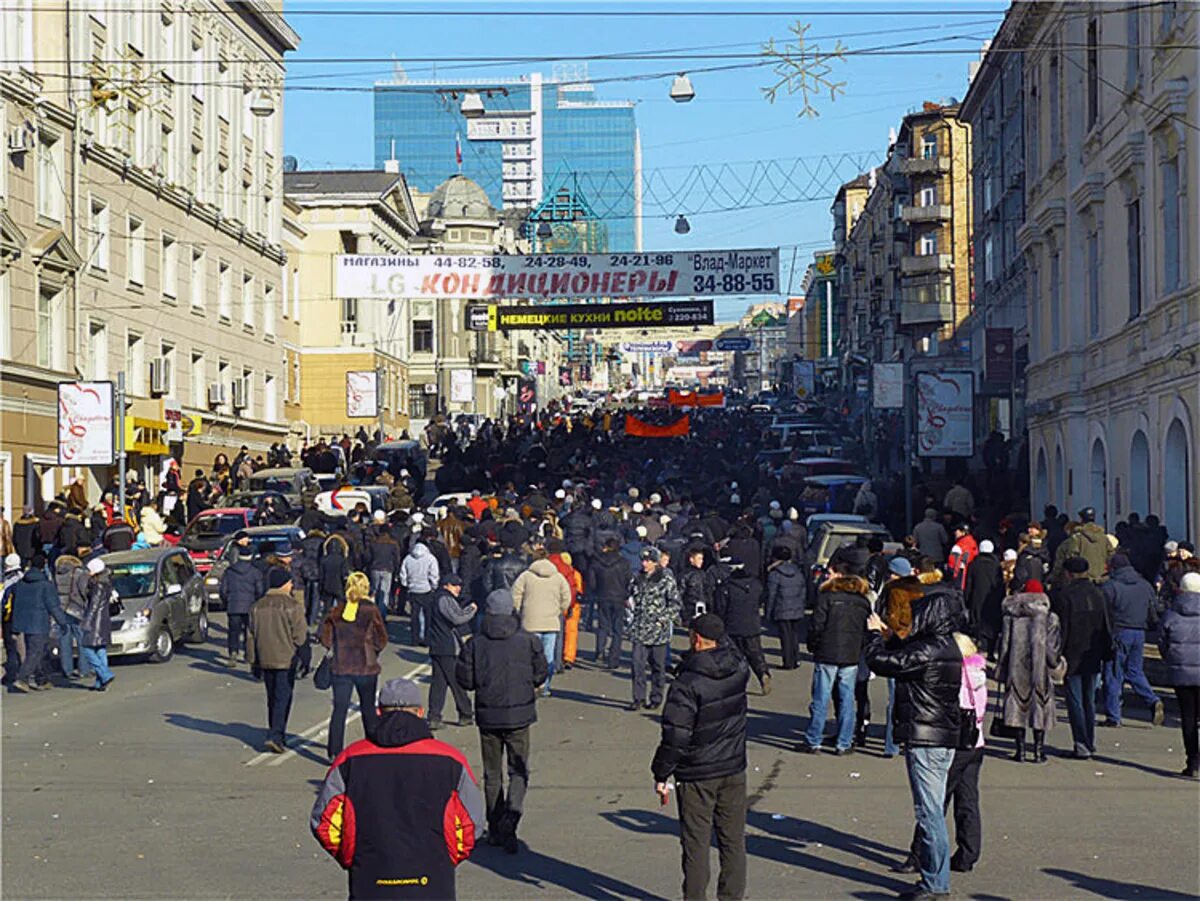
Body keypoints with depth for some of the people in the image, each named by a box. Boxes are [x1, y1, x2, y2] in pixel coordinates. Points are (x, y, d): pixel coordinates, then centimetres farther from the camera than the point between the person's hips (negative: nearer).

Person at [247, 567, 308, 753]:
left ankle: (278, 736, 24)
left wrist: (254, 662, 15)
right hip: (286, 659, -5)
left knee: (272, 699, 16)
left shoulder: (257, 606, 6)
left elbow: (252, 636, 10)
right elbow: (300, 635, -11)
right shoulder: (292, 606, -10)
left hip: (265, 659, 5)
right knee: (283, 698, -3)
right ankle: (275, 736, -14)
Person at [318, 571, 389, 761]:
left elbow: (324, 636, -1)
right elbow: (382, 639, -4)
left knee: (339, 710, 4)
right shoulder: (371, 610, -8)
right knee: (368, 708, 14)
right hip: (366, 667, -1)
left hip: (340, 667, 1)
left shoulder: (336, 611, -2)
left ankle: (334, 751, -1)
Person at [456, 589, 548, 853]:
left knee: (491, 774, 13)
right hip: (519, 714, -1)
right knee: (518, 771, 6)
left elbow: (465, 679, -4)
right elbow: (541, 674, 0)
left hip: (488, 716, 1)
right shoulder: (528, 640, -6)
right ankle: (512, 812, -20)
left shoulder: (475, 644, -5)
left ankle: (495, 829, 17)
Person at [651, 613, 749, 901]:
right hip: (734, 768, 5)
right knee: (733, 840, 14)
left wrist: (661, 774, -9)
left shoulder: (687, 683, -19)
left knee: (696, 843, 5)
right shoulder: (739, 669, -4)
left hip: (696, 775, -5)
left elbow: (675, 736, -18)